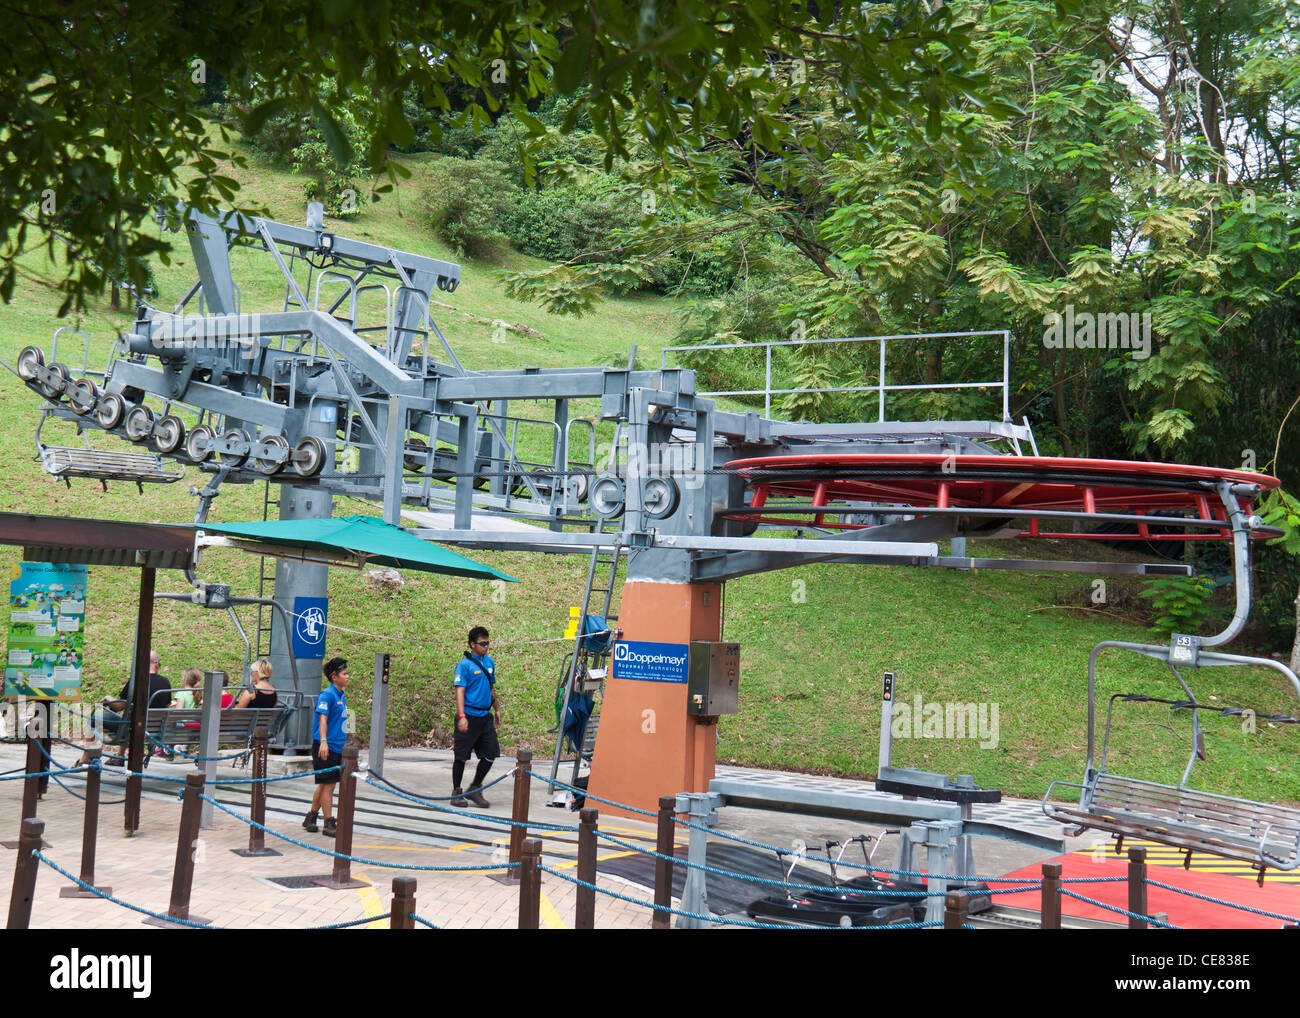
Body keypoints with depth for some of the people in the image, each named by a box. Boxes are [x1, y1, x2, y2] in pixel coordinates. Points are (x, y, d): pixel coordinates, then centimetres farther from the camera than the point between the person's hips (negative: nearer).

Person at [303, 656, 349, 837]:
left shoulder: (341, 696, 16)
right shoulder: (327, 695, -11)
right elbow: (322, 718, -21)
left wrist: (344, 747, 29)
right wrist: (323, 741, -33)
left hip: (337, 747, 9)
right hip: (325, 747, -9)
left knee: (325, 785, 14)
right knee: (328, 785, -5)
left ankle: (310, 818, 25)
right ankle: (329, 824, -1)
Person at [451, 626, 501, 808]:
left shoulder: (490, 662, 11)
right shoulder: (464, 664, -10)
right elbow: (459, 691, -15)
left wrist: (497, 709, 25)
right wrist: (461, 716, -24)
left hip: (485, 716, 7)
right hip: (469, 717, -6)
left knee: (491, 754, 5)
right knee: (461, 756, 3)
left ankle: (475, 790, 20)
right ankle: (456, 793, 15)